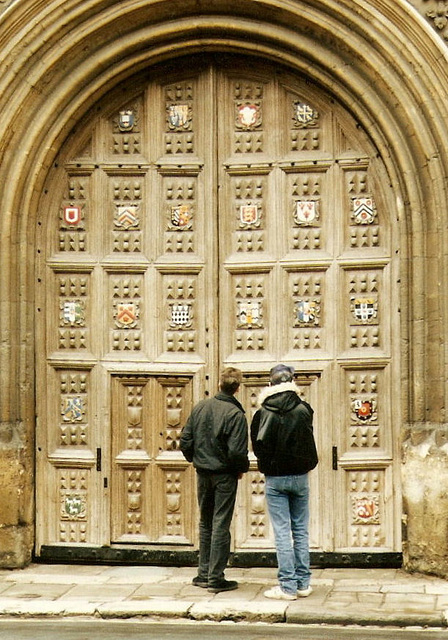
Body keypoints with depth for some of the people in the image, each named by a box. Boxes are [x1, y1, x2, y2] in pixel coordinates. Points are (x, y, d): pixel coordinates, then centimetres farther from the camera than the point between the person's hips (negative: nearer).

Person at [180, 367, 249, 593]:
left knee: (205, 523, 16)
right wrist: (242, 469, -1)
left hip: (203, 473, 5)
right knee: (220, 525, 0)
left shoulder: (200, 407, 1)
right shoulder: (235, 414, -16)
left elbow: (185, 441, 2)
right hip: (224, 475, -5)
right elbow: (237, 451, -21)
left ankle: (204, 573, 21)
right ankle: (216, 578, 3)